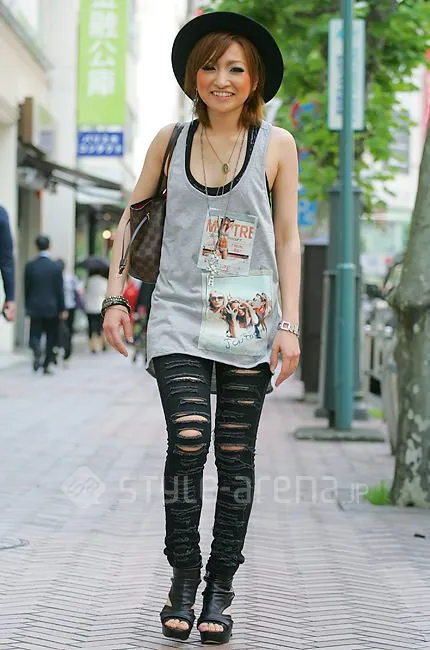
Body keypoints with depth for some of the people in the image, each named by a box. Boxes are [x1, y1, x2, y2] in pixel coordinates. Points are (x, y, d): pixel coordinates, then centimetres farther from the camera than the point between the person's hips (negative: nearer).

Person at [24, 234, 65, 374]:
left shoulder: (30, 266, -3)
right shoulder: (56, 266, -7)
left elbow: (26, 288, 3)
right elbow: (60, 290, -5)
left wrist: (27, 306, 15)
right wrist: (62, 309, 2)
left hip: (35, 307, 1)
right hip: (52, 308, -1)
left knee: (35, 335, 7)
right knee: (51, 337, 10)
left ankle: (36, 349, -26)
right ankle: (46, 365, 8)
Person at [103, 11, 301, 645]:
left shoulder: (276, 144, 4)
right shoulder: (171, 140, 7)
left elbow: (287, 238, 5)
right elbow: (132, 219, 15)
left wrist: (290, 324, -1)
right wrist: (115, 297, 7)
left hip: (249, 323, 0)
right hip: (179, 314, 0)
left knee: (235, 456, 2)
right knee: (188, 439, -16)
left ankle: (219, 590, 14)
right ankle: (183, 580, 1)